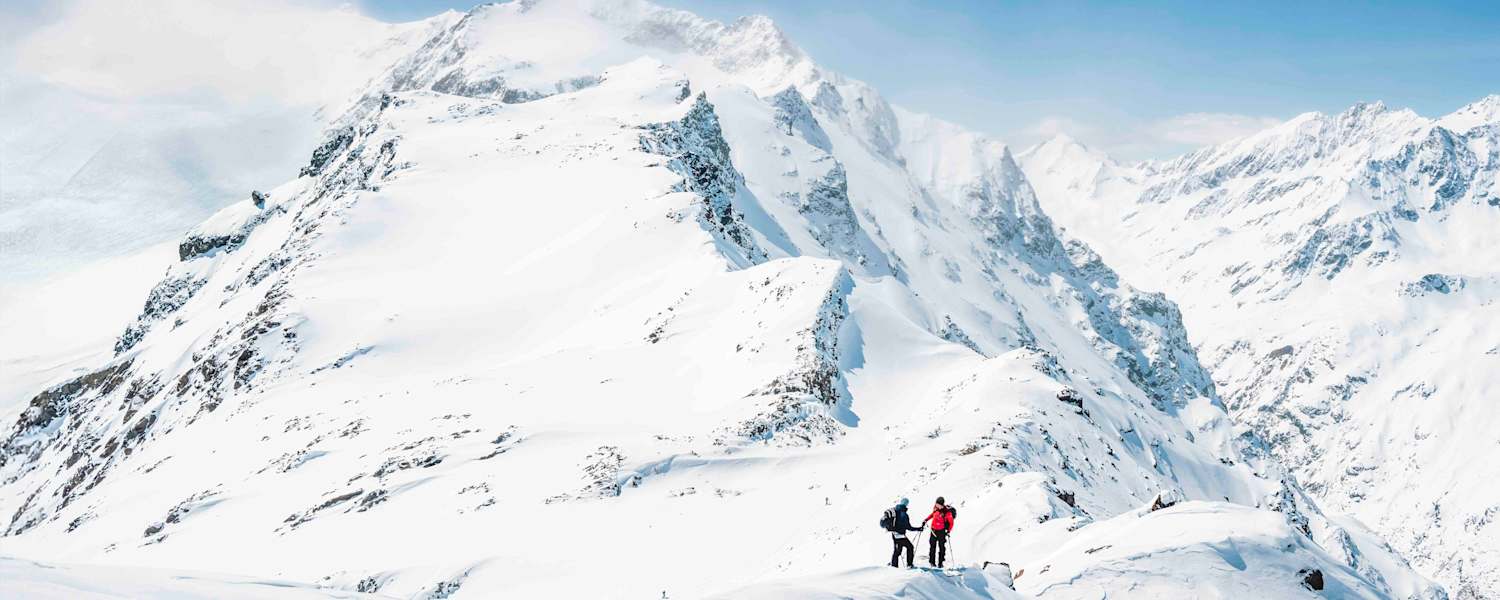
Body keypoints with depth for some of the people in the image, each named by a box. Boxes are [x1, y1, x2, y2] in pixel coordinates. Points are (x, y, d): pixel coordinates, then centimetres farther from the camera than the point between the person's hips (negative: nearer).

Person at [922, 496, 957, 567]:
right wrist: (926, 520, 16)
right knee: (932, 546, 9)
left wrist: (949, 531, -20)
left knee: (941, 547, 0)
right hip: (934, 530, 5)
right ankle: (932, 561, 18)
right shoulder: (936, 508, 0)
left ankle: (940, 563, 7)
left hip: (941, 531, -5)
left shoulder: (947, 512, -17)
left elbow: (951, 522, -12)